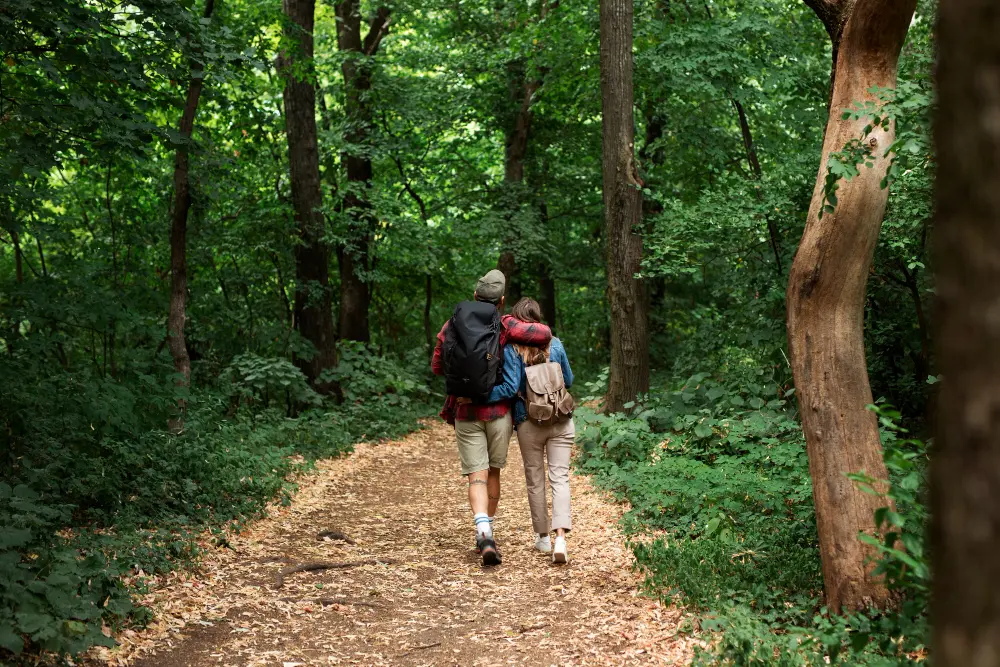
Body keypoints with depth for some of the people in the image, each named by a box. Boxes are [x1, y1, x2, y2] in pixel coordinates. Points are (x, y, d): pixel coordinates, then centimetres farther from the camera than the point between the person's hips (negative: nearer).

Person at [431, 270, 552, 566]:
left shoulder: (452, 326, 0)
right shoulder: (504, 325, -8)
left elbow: (437, 366, 7)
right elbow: (544, 333, -20)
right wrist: (528, 330, 2)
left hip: (465, 413, 1)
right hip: (499, 411, 0)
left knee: (477, 477, -2)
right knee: (493, 472, 16)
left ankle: (483, 534, -22)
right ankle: (487, 533, 25)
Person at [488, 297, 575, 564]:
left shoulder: (512, 349, -10)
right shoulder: (555, 344, 0)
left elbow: (510, 388, -17)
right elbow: (568, 380, 11)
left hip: (529, 424, -1)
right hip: (561, 421, 2)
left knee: (535, 481, 13)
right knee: (560, 477, 0)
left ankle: (543, 537, 22)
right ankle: (561, 537, -16)